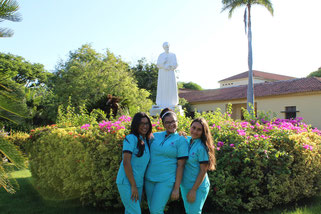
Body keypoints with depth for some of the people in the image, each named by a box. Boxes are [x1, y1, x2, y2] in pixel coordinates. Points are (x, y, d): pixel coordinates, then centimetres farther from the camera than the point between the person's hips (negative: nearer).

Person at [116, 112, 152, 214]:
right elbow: (126, 162, -18)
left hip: (138, 183, 8)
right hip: (126, 182, -7)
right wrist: (133, 186, -17)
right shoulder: (131, 138, -12)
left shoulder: (146, 141, 10)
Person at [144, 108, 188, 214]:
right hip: (149, 179, 5)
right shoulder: (155, 136, 7)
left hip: (166, 180, -5)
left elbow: (181, 165, -7)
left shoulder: (181, 140, -5)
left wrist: (176, 188, -10)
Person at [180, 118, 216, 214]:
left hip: (198, 187, -6)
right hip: (184, 185, 7)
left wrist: (193, 190, -17)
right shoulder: (186, 140, 0)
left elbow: (203, 171, -17)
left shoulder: (202, 147, -18)